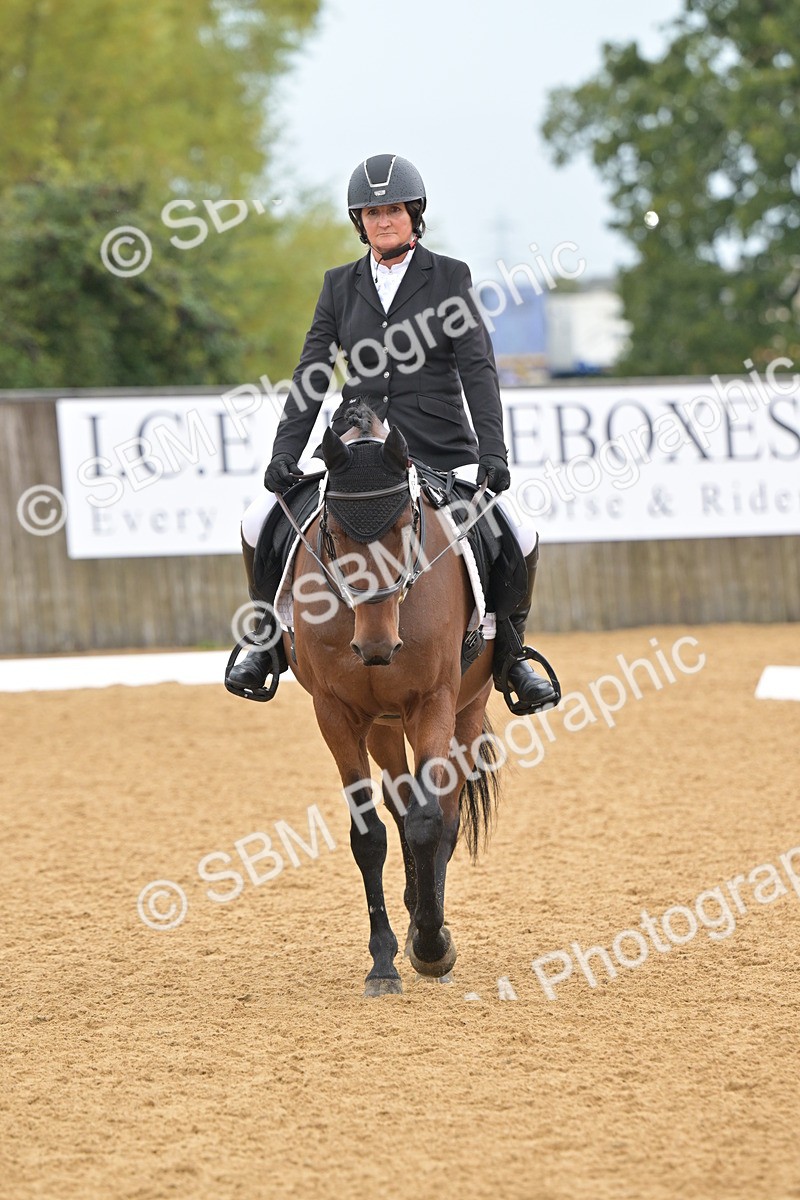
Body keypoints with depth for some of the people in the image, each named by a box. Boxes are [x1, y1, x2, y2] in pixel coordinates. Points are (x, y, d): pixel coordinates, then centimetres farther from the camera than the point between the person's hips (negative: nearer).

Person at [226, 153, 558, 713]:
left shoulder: (449, 277, 1)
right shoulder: (341, 284, 9)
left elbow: (478, 368, -6)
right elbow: (312, 374, 7)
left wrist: (493, 453, -18)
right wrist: (284, 454, -5)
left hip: (439, 450, -2)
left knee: (519, 539, -19)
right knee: (259, 522, -13)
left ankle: (508, 651, 6)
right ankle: (269, 639, 8)